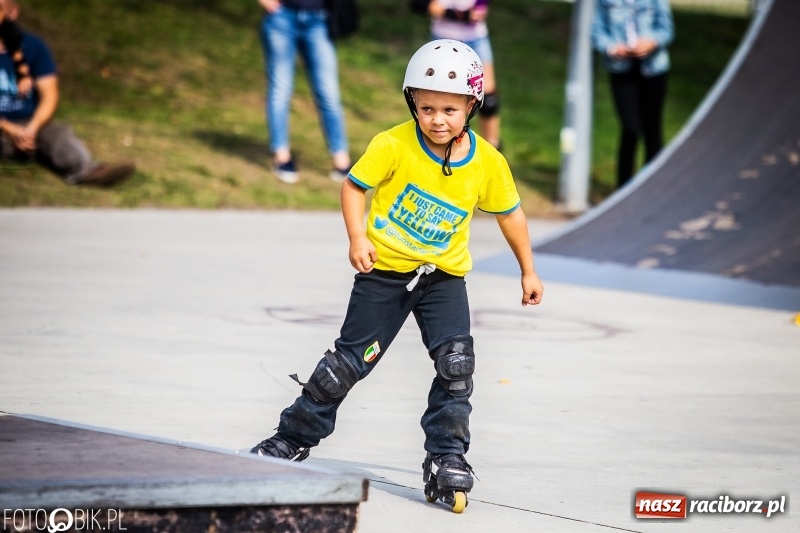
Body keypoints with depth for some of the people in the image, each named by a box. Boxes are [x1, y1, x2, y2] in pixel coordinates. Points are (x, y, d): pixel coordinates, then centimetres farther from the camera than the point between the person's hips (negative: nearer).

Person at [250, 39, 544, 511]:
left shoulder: (488, 162, -10)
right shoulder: (394, 146, -17)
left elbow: (510, 213, 4)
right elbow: (354, 186, -7)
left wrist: (529, 271, 10)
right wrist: (357, 238, -21)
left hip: (444, 276, 2)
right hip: (384, 271, -2)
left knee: (456, 362, -14)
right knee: (350, 360, 5)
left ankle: (447, 456, -3)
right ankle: (294, 436, 21)